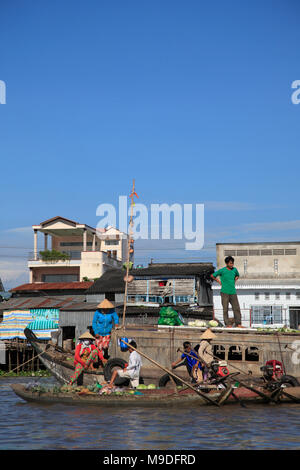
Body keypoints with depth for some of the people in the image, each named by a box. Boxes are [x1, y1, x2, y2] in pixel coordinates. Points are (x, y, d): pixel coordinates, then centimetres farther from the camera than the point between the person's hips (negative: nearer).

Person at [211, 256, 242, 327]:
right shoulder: (222, 270, -5)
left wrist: (235, 280, 14)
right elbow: (212, 276, 3)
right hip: (225, 292, -4)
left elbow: (237, 275, 31)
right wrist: (219, 282, 1)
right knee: (225, 309, -1)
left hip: (233, 292, 4)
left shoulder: (234, 269, 8)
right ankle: (227, 324, 4)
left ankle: (238, 324, 5)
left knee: (237, 308, 0)